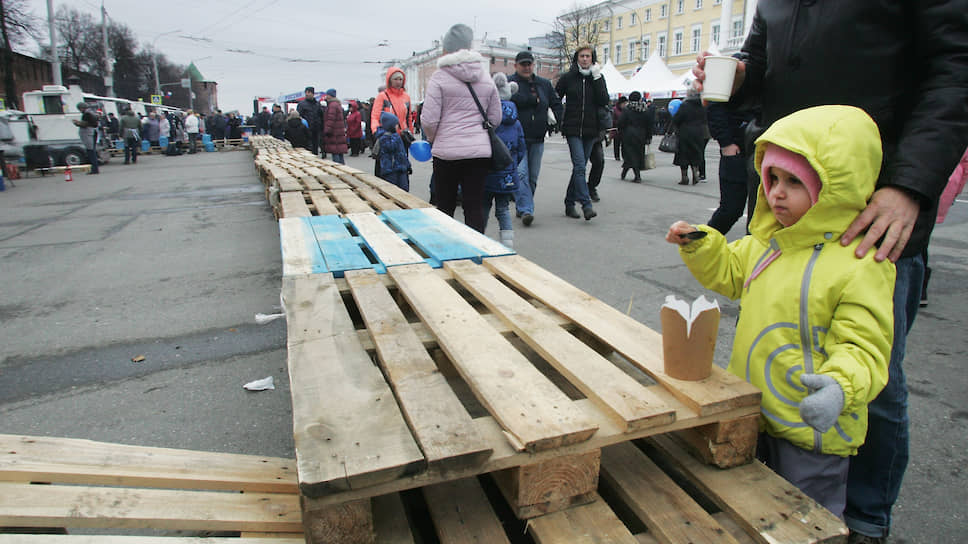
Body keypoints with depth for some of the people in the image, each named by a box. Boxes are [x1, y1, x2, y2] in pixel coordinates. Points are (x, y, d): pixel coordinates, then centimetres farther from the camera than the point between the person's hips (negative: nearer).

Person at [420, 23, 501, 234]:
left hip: (447, 151, -3)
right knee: (475, 206, 4)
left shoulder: (439, 77, -4)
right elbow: (496, 118, 14)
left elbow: (429, 119, -7)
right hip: (480, 150, 3)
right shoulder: (485, 79, 10)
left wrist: (433, 139, 11)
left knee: (444, 207, 8)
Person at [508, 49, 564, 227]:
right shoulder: (508, 83, 0)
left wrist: (554, 116, -1)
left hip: (537, 139, 5)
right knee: (521, 174, -16)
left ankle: (522, 207, 23)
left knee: (532, 177, 10)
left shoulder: (545, 84, 15)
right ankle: (525, 210, -18)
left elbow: (557, 105, 21)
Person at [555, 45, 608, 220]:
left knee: (579, 167, 8)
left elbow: (604, 102, -6)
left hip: (591, 130, 3)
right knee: (579, 166, -15)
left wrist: (596, 78, -10)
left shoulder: (598, 77, 7)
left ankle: (569, 203, 19)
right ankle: (586, 205, -19)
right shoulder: (567, 77, 3)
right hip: (572, 129, -3)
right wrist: (558, 118, 1)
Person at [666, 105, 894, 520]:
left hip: (814, 425, -7)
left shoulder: (860, 264, -23)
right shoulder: (768, 240, 1)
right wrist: (698, 245, 2)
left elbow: (864, 347, -23)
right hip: (755, 415, 7)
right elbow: (729, 272, 18)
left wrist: (841, 386, -41)